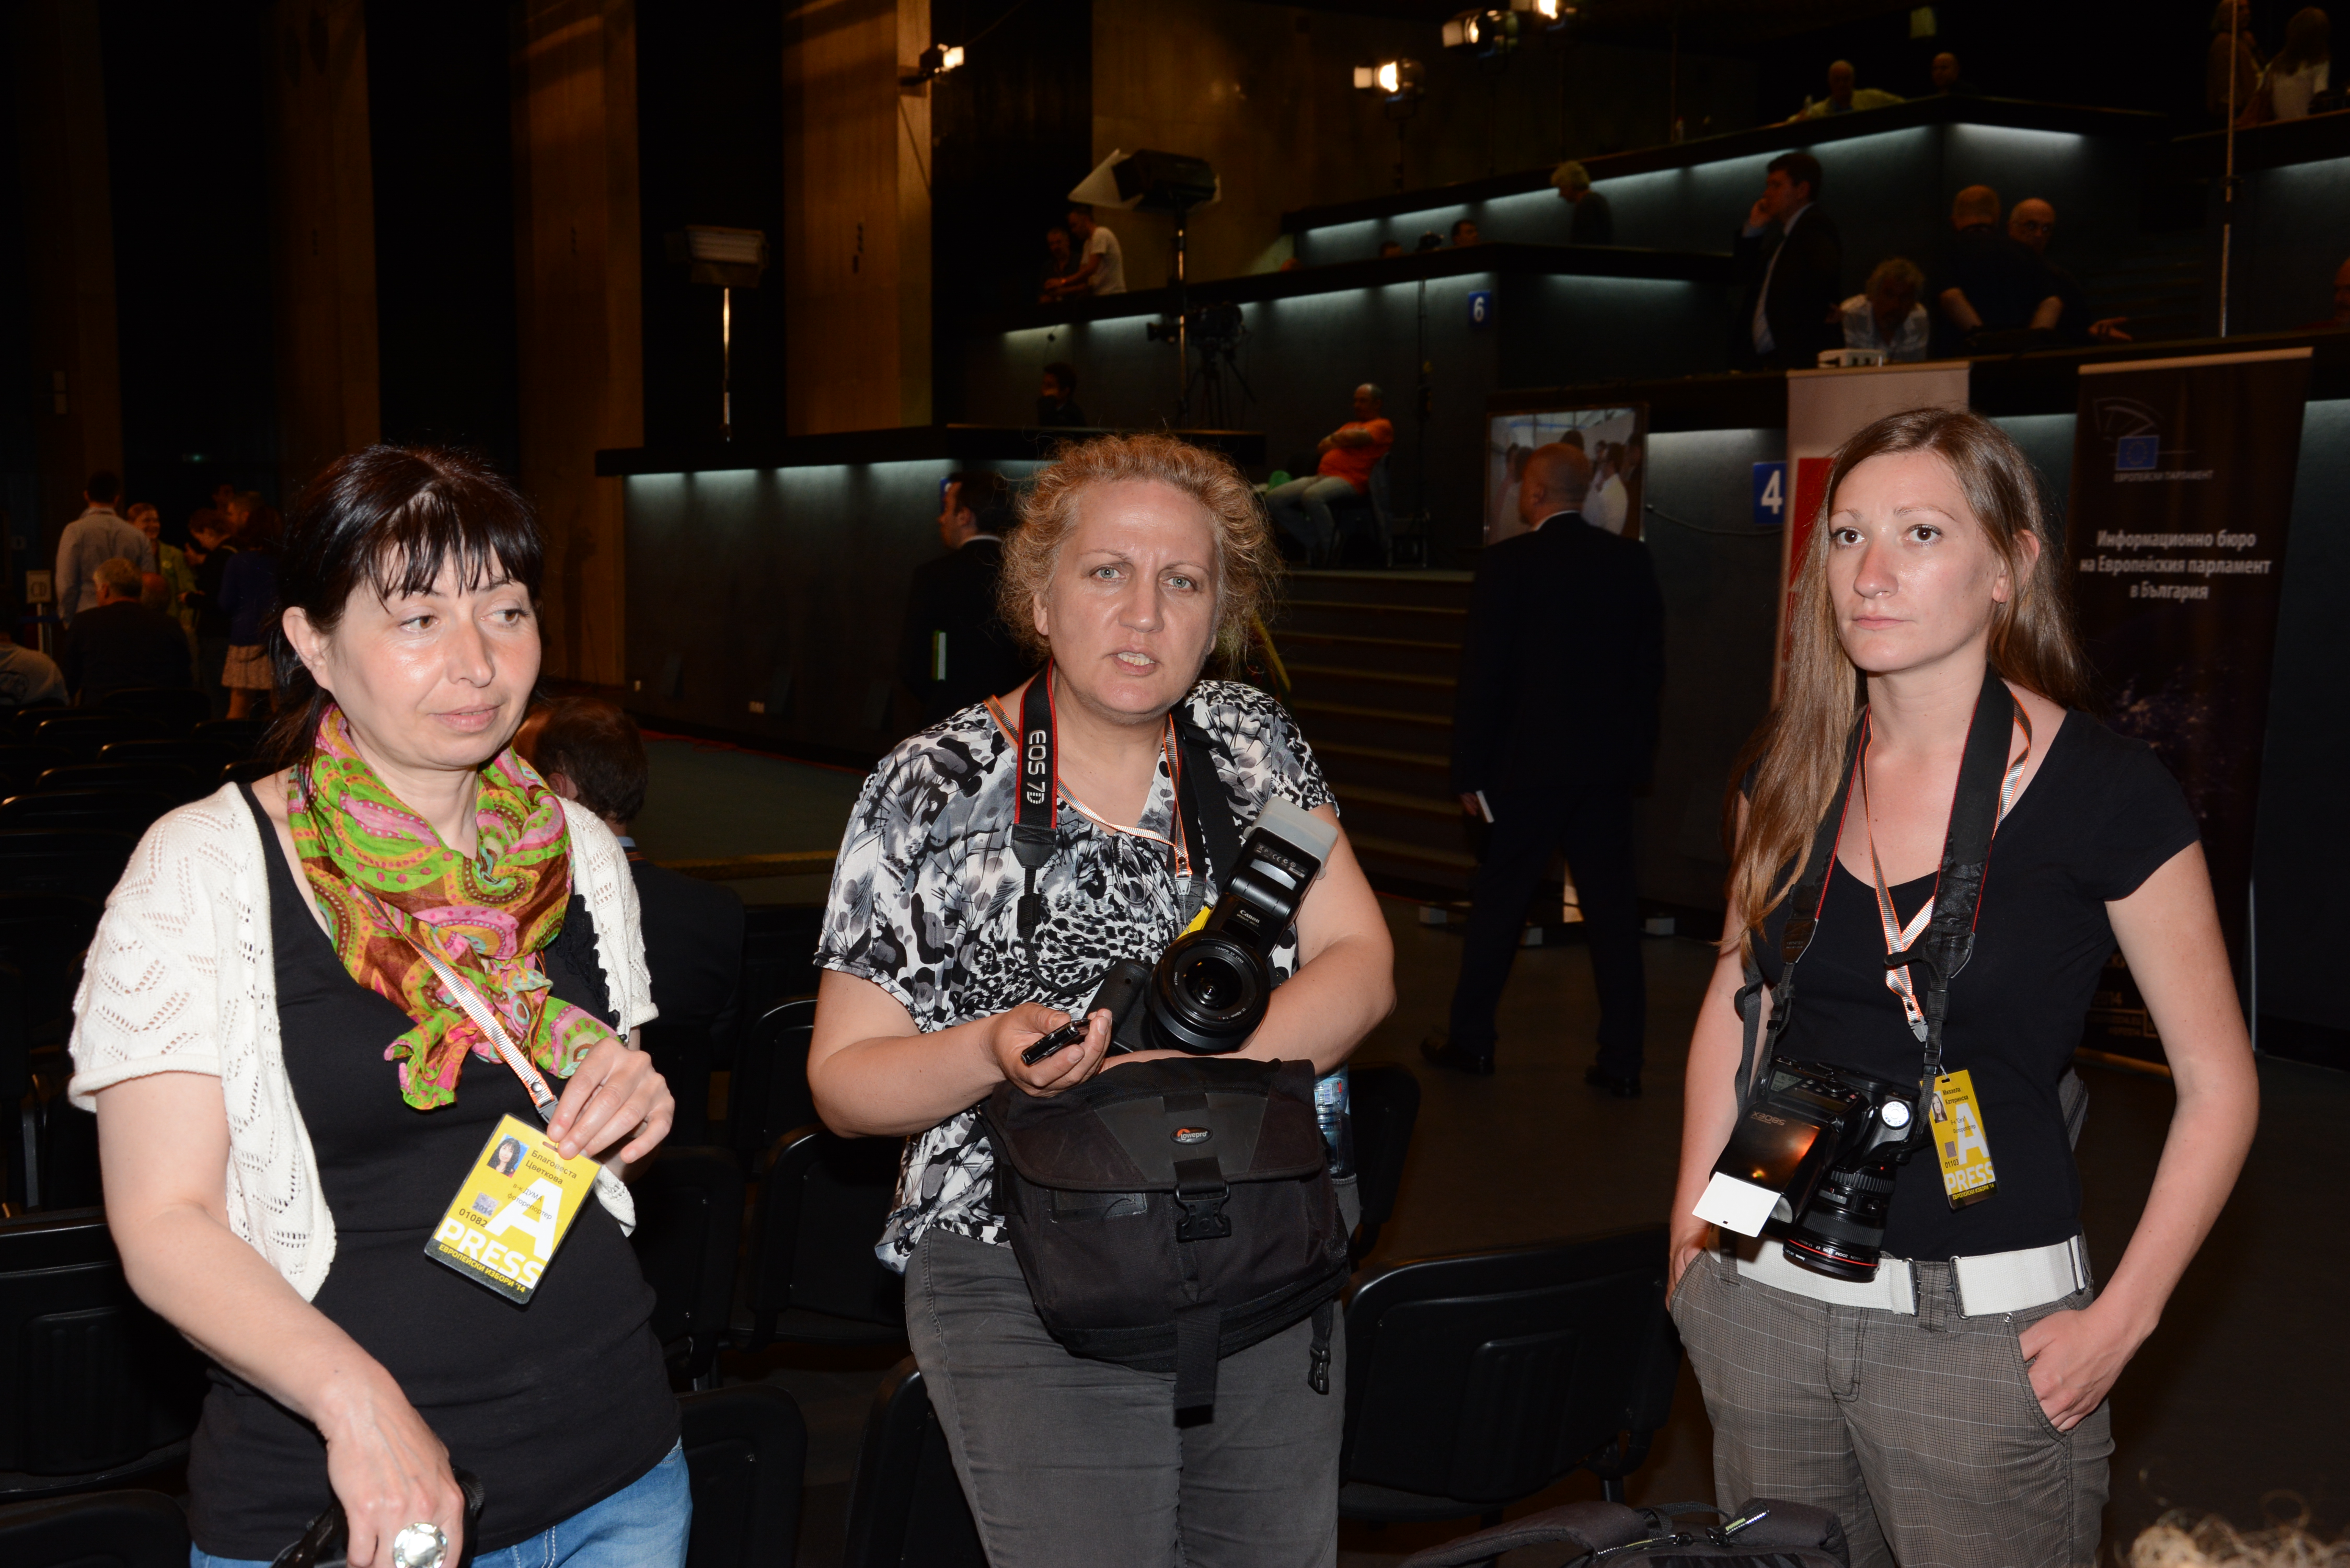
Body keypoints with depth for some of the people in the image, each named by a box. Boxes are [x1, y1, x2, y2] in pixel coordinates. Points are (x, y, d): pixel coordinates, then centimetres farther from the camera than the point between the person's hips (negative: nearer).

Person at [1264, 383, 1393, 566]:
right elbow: (1322, 447, 25)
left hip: (1350, 481, -9)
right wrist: (1338, 439, 7)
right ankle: (1314, 543, -2)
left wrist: (1334, 438, 7)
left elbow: (1354, 439, -12)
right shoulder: (1350, 425, 32)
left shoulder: (1382, 426, 5)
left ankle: (1332, 547, -19)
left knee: (1312, 496, -40)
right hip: (1322, 476, 9)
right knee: (1273, 499, -9)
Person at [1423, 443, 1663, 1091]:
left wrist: (1470, 773, -2)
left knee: (1497, 903, 9)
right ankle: (1622, 1061, 10)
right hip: (1608, 767, 4)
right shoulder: (1632, 561, 3)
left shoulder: (1507, 563, -10)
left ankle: (1471, 1039, 20)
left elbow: (1481, 675, -9)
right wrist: (1637, 756, 15)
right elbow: (1651, 668, 7)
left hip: (1528, 765, -4)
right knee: (1612, 907, 8)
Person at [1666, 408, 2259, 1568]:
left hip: (1982, 1323, -4)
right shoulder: (1789, 770, 1)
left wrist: (2119, 1322, -10)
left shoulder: (2108, 794, -11)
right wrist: (1692, 1224, 9)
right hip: (1765, 1297, 4)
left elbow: (2218, 1085, -6)